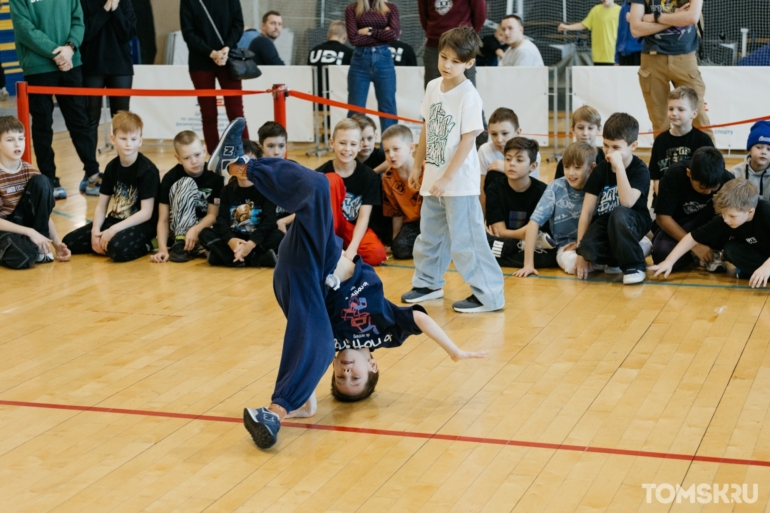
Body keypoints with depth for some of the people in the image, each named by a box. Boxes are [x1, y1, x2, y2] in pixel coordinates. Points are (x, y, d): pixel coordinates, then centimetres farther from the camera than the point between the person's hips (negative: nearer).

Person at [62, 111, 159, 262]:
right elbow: (101, 206, 6)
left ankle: (144, 245, -9)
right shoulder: (112, 167, 3)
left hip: (141, 225, -7)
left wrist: (113, 230, -23)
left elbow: (146, 213, -19)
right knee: (69, 242, -5)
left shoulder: (147, 170, -15)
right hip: (115, 220, 7)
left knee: (118, 248, -37)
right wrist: (95, 230, -13)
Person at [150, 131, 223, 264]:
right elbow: (163, 219, -11)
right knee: (187, 184, -27)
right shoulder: (170, 178, -12)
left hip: (203, 228, 0)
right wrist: (163, 249, -26)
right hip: (179, 229, 0)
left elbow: (212, 215, -10)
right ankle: (180, 243, -26)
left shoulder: (215, 176, -10)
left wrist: (195, 230, -30)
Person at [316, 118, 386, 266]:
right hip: (329, 227, 0)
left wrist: (352, 248, -25)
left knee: (377, 254, -32)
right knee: (332, 180, -24)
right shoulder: (321, 174, -13)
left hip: (354, 228, 0)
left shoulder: (370, 176, -10)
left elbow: (363, 217, -13)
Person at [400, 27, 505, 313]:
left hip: (460, 181, -8)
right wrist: (418, 166, 16)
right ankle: (428, 284, 37)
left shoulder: (468, 96, -16)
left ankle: (489, 295, 3)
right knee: (430, 234, 20)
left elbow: (468, 140, -18)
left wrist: (446, 178, -19)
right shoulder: (433, 87, 5)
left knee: (465, 240, -5)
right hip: (433, 178, 8)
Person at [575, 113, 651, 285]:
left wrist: (619, 166, -33)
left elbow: (627, 202, -32)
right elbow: (587, 212, -6)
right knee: (589, 247, -31)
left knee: (618, 213, -38)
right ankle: (615, 260, 3)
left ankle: (634, 265, -19)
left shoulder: (640, 170, -14)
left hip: (633, 222, -3)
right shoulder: (600, 170, -4)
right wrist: (581, 251, -12)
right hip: (605, 222, 3)